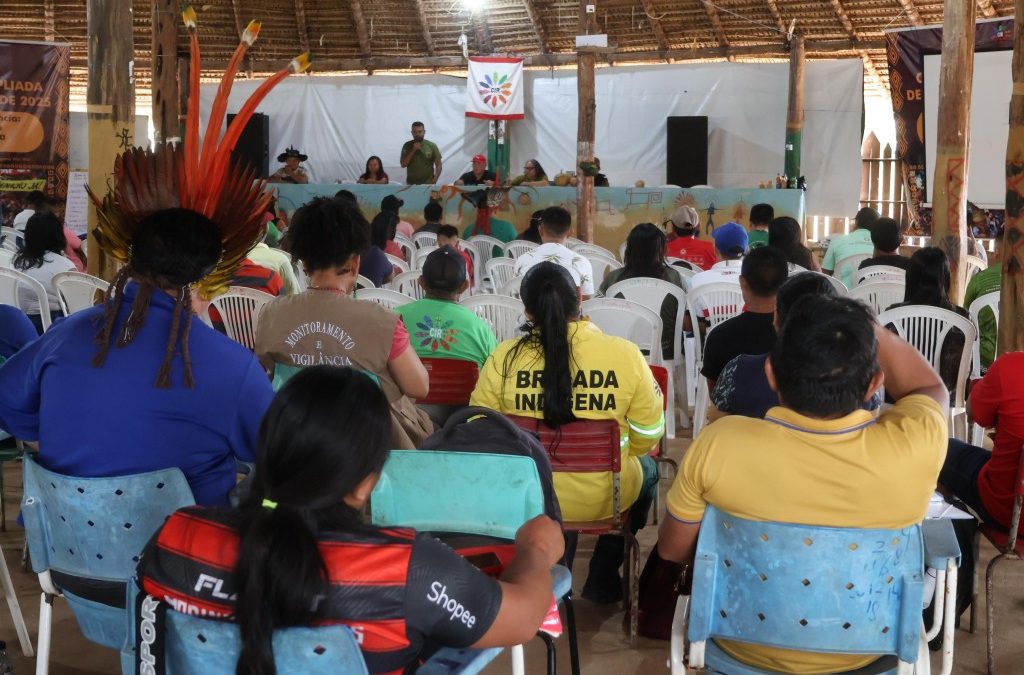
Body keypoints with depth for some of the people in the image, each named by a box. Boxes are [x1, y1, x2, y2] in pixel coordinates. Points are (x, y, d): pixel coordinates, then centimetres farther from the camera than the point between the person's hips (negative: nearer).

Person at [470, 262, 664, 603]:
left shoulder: (503, 357, -15)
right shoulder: (626, 354, -17)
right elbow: (648, 434, -6)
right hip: (605, 497, -1)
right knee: (647, 470, 34)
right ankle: (603, 579, 40)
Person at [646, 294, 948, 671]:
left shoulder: (719, 445, -31)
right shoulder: (913, 449, -31)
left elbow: (672, 550, -10)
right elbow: (930, 388, -3)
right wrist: (861, 325, -7)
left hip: (743, 646, -1)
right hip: (860, 652, 1)